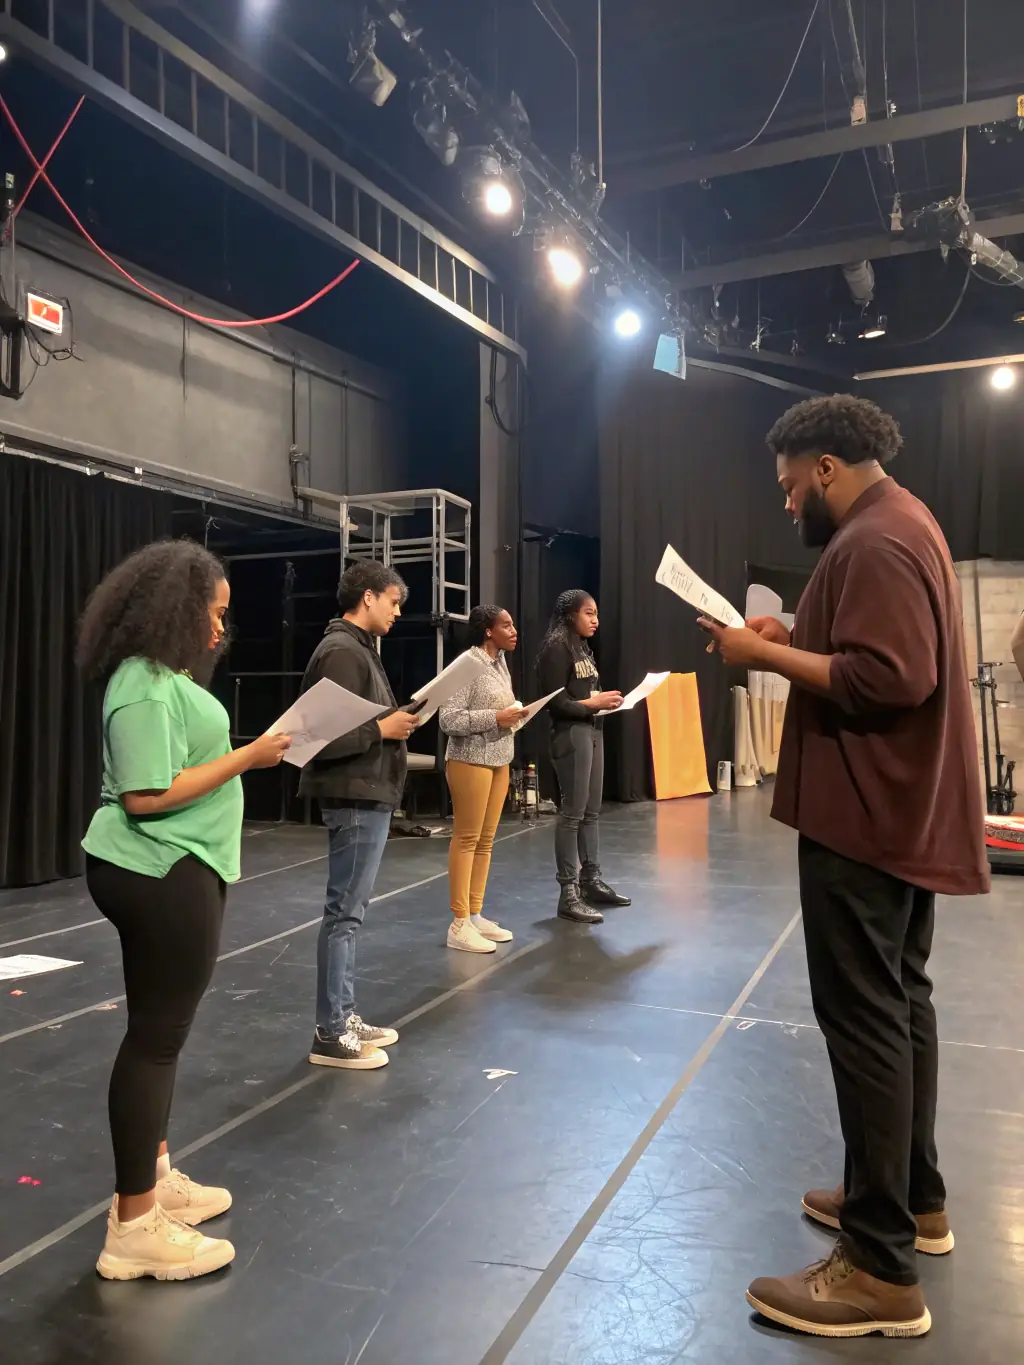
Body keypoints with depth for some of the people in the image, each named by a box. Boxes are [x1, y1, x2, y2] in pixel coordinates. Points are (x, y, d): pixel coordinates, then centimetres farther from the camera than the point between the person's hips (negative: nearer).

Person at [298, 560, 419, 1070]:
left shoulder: (358, 648, 16)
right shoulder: (342, 651, -16)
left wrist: (396, 719, 4)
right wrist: (383, 728, -17)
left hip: (367, 795, 11)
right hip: (355, 798, -11)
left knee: (350, 910, 15)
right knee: (344, 913, -3)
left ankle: (344, 1017, 25)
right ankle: (330, 1034, 7)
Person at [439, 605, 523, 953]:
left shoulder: (500, 663, 13)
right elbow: (448, 719, -19)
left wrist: (514, 715, 4)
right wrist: (495, 718, -21)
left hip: (499, 760, 9)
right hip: (471, 761, -9)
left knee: (485, 840, 11)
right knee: (466, 839, -3)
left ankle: (476, 916, 20)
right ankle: (460, 925, 4)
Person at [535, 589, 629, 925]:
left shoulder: (582, 648, 16)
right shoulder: (556, 649, -10)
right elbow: (556, 703, -14)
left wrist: (606, 701, 2)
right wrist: (593, 703, -17)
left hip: (593, 731, 9)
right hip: (571, 734, -9)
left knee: (591, 812, 13)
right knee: (572, 813, -6)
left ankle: (592, 882, 23)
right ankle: (568, 894, -1)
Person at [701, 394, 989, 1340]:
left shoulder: (874, 541, -17)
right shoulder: (899, 523, 17)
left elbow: (885, 678, -27)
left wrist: (768, 655, -18)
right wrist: (796, 636, 10)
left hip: (868, 816, -11)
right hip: (902, 813, 11)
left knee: (862, 1018, -6)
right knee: (899, 1003, 18)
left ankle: (881, 1271, 4)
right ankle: (916, 1200, 32)